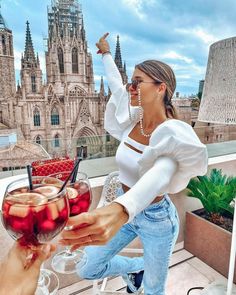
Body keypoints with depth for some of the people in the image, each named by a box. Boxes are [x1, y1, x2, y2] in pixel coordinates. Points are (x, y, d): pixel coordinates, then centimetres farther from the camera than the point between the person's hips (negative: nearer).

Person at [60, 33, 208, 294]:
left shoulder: (173, 134, -25)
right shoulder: (132, 118, -7)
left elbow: (159, 176, -45)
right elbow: (115, 84, 11)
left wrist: (120, 210, -65)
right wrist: (106, 53, 27)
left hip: (156, 218, -5)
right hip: (125, 210, 6)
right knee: (87, 269, 11)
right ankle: (136, 267, 37)